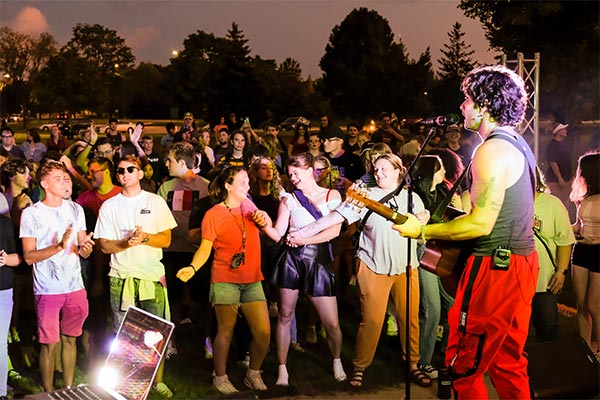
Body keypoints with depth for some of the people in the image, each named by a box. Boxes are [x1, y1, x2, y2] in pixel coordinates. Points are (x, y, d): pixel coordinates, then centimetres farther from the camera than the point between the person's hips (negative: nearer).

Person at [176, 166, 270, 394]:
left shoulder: (248, 204, 9)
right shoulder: (213, 215, -7)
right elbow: (205, 248, -9)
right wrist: (192, 267, -25)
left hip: (252, 280, 5)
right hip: (225, 281, -5)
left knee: (263, 332, -1)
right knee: (226, 331, 2)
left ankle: (253, 374, 19)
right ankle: (220, 377, 20)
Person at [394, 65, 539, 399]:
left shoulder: (492, 150, -18)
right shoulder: (518, 144, 13)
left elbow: (481, 224, -23)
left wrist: (421, 231, -14)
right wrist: (465, 208, 17)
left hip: (495, 268, -10)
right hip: (522, 262, 10)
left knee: (464, 365, 1)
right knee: (508, 363, 18)